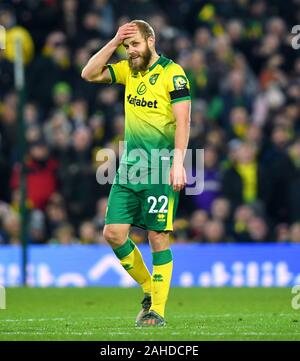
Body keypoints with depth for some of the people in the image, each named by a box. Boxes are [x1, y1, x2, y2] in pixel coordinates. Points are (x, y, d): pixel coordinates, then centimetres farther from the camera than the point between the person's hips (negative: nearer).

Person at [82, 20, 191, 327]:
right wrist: (115, 41, -1)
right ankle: (149, 289, 18)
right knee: (113, 233, 0)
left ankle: (157, 310, 1)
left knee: (158, 237, -5)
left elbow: (182, 121, -13)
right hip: (129, 164, 7)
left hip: (160, 168, -7)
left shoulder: (172, 73, -7)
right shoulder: (128, 70, 13)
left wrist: (178, 163, -21)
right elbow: (89, 74, 8)